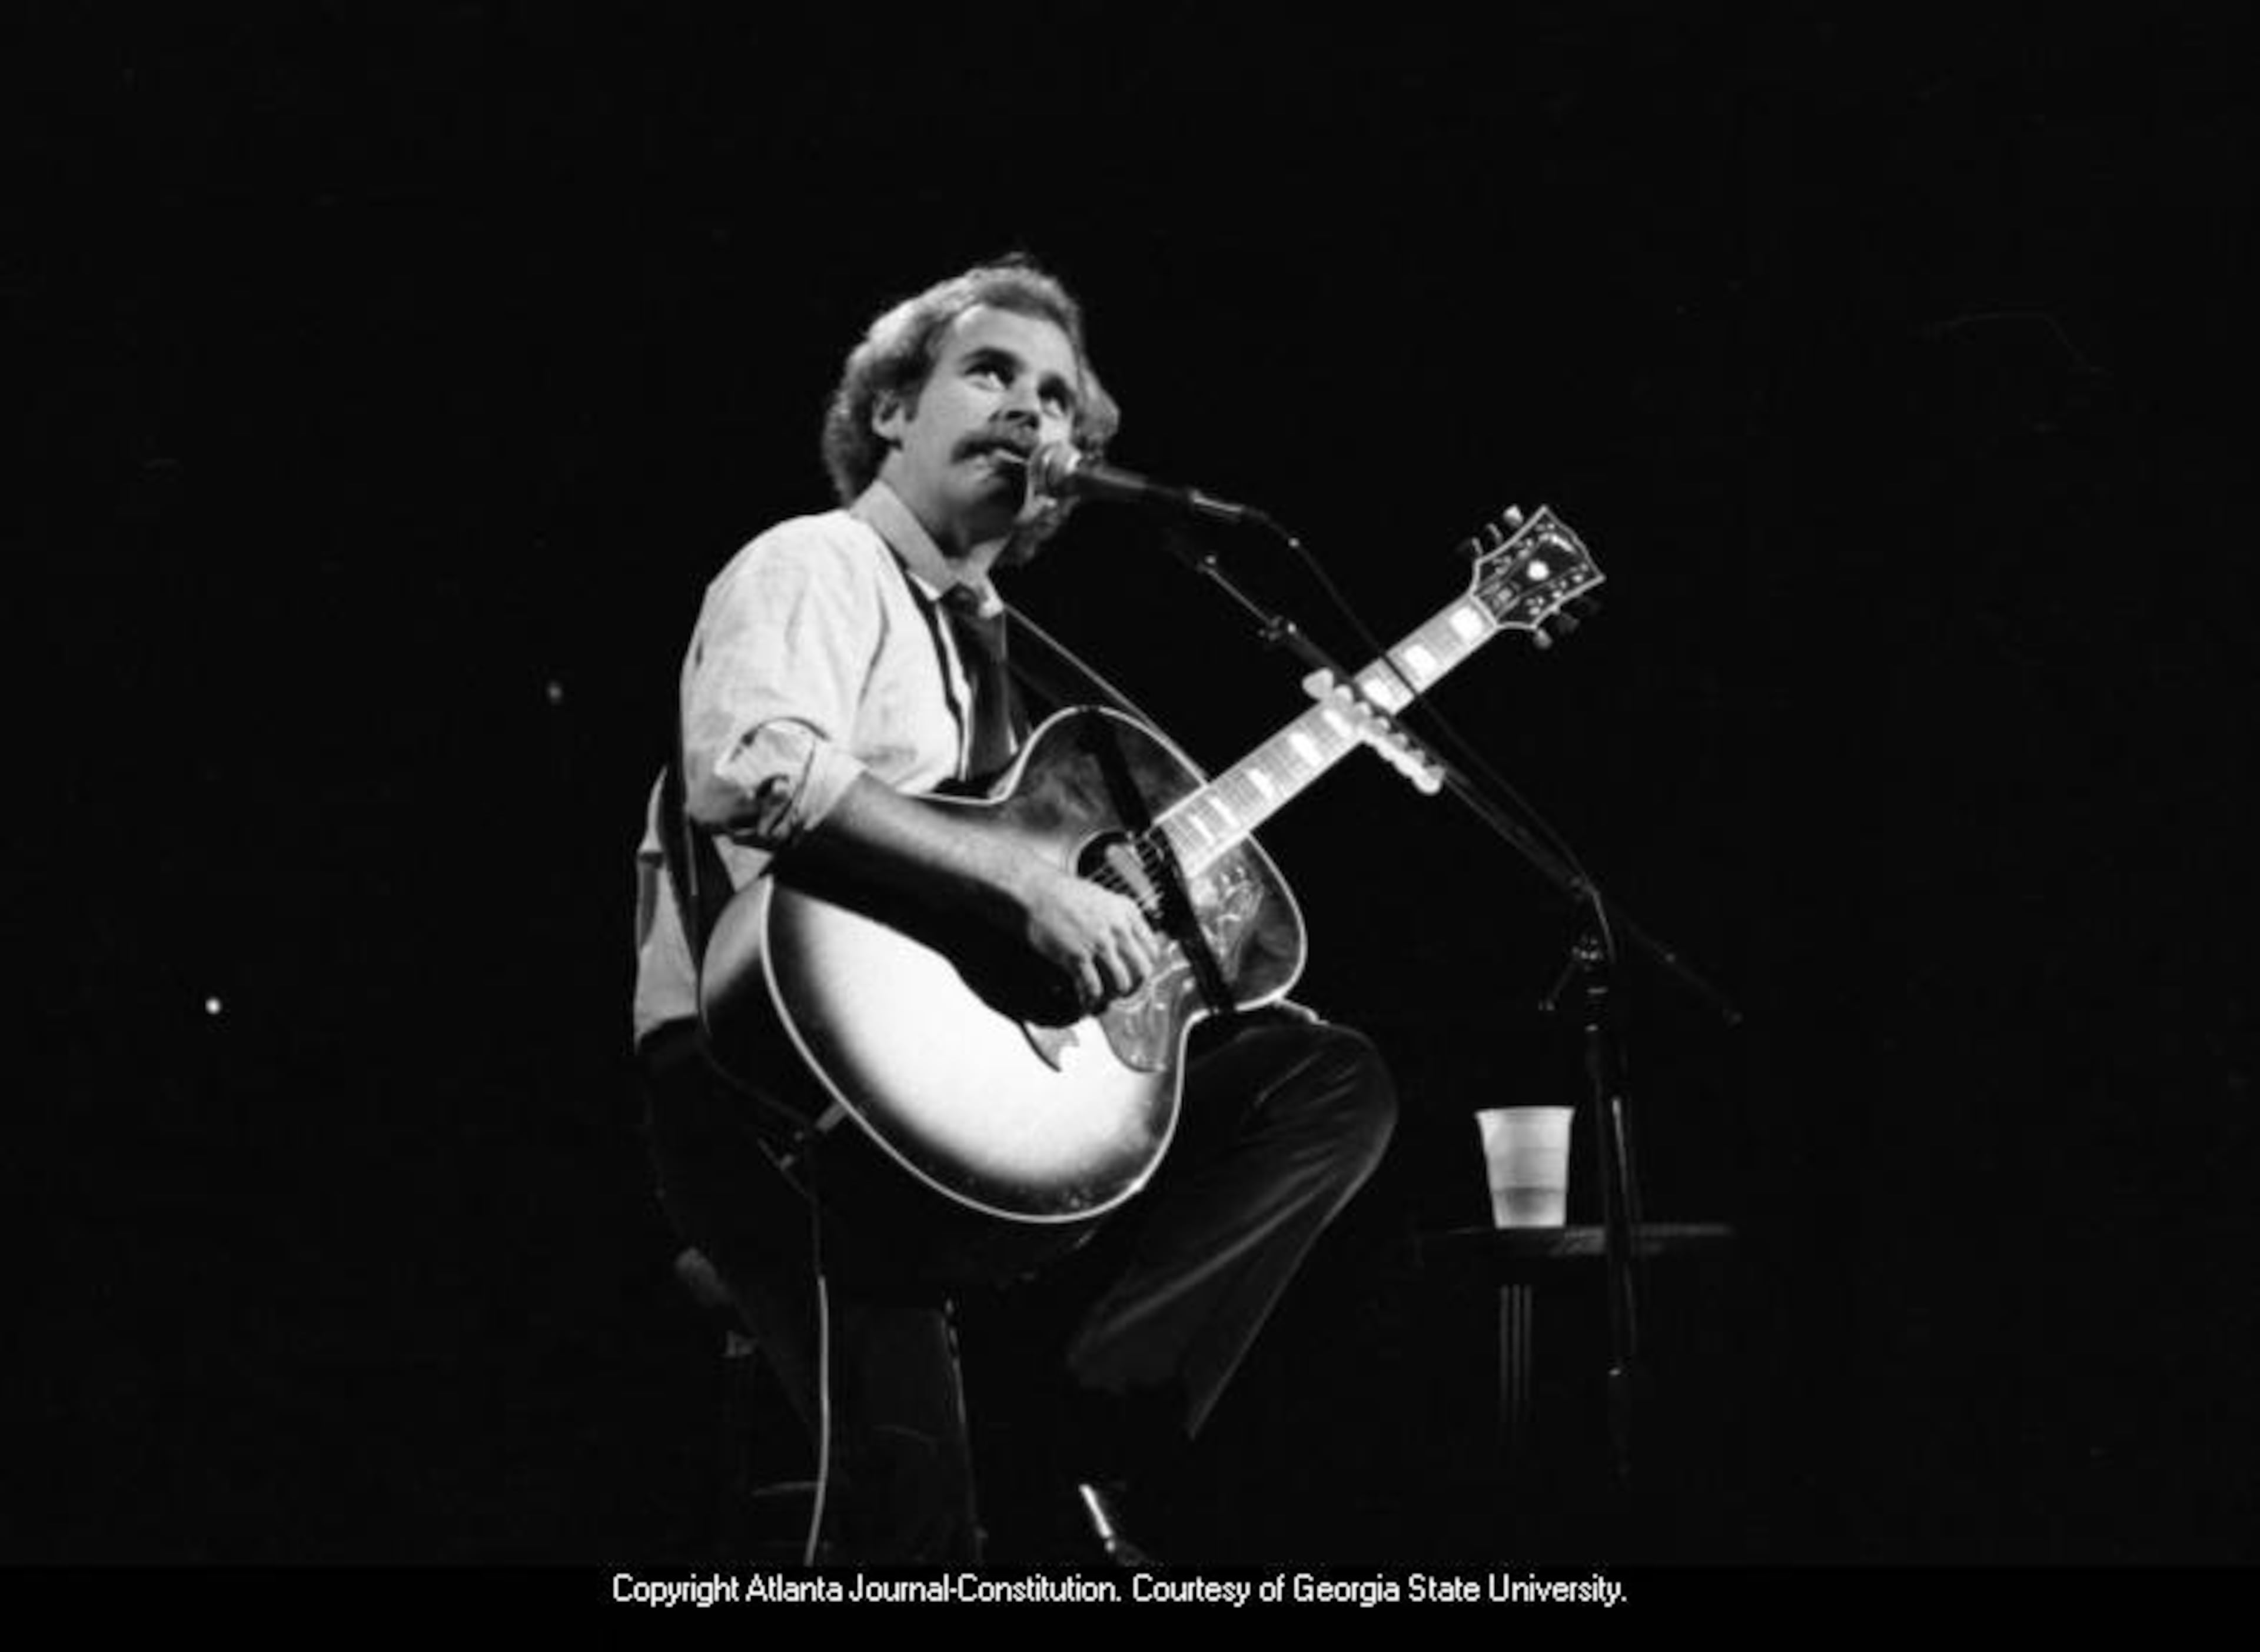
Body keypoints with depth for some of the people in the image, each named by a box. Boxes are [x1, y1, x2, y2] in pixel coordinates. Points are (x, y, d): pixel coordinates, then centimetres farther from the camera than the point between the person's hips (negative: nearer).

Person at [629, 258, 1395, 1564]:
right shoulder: (817, 567, -4)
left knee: (1334, 1082, -3)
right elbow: (751, 769, -27)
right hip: (785, 1080, -8)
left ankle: (1085, 1447, -13)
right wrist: (1022, 883, -30)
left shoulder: (984, 637, 25)